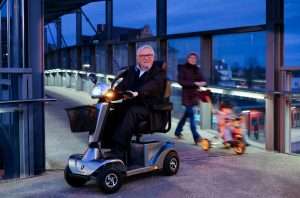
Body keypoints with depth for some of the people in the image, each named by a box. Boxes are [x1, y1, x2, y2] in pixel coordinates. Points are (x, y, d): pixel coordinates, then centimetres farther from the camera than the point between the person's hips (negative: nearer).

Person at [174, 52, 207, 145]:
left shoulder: (196, 69, 10)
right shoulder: (183, 68, -7)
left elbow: (201, 79, 10)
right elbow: (181, 81, -16)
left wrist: (202, 83, -15)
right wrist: (194, 83, -22)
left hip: (195, 94, 6)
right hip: (187, 95, -6)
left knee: (187, 114, 17)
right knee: (191, 115, -9)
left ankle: (178, 131, 35)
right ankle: (196, 137, -10)